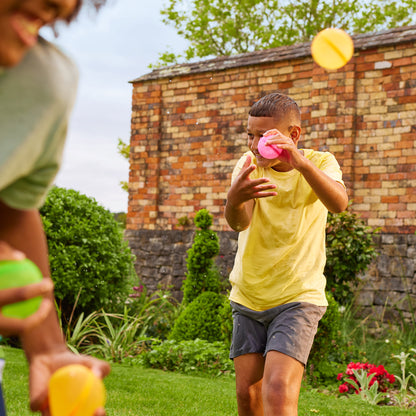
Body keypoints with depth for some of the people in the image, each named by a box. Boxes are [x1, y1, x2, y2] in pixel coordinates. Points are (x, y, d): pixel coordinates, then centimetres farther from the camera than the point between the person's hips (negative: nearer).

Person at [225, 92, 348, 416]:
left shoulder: (320, 163, -8)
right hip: (248, 298, 4)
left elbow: (339, 203, -31)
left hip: (298, 296, -3)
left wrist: (301, 164, -49)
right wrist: (235, 199, -46)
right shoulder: (249, 164, -3)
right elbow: (238, 222, -21)